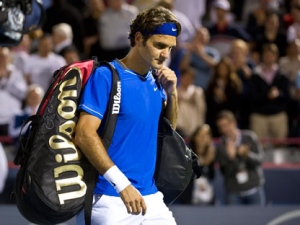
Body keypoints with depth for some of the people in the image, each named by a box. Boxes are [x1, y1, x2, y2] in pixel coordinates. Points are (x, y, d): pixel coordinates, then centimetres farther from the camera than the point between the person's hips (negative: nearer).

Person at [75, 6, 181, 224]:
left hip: (150, 196, 7)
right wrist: (122, 184, -22)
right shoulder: (106, 76, -9)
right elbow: (84, 134, -17)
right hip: (109, 199, -7)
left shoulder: (155, 80, 11)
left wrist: (171, 92, 3)